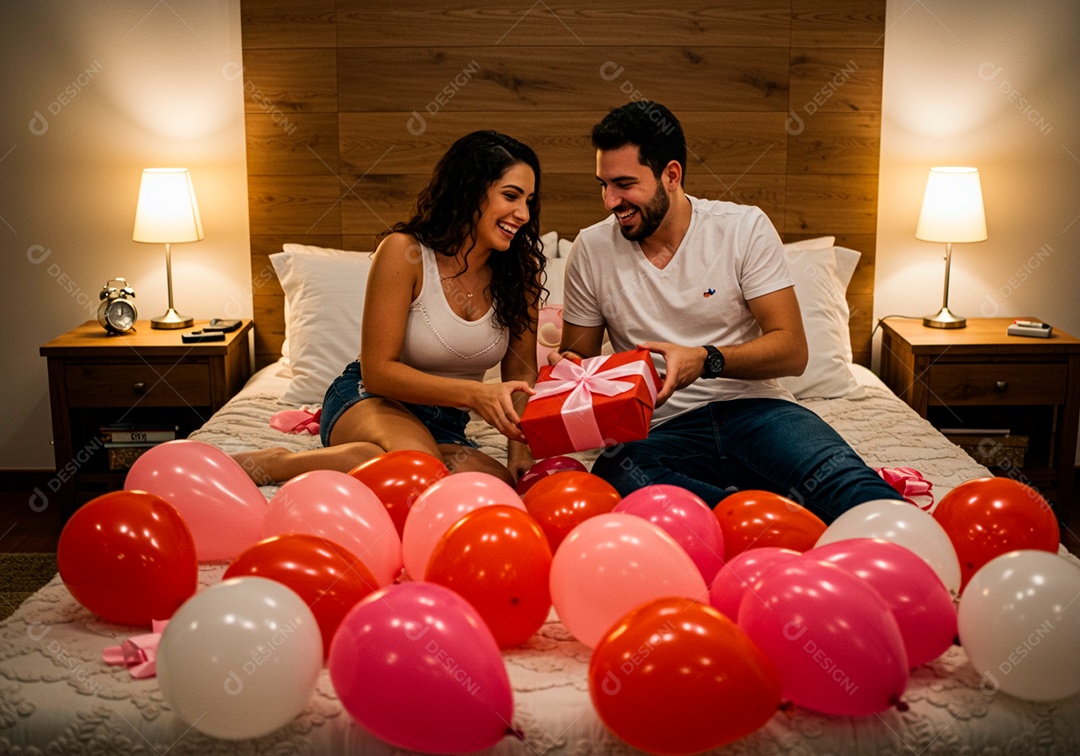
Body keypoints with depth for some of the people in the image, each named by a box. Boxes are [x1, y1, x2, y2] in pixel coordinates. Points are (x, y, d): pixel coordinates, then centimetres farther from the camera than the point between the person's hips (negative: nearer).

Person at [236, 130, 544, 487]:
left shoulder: (521, 269, -1)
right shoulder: (403, 251, -13)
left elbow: (521, 371, 6)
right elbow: (377, 370, -15)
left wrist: (520, 451, -11)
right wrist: (473, 393, -27)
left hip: (444, 428, 5)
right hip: (367, 402, -5)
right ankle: (271, 462, -18)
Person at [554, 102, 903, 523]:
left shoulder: (745, 228, 0)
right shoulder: (592, 249, 6)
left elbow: (792, 351, -4)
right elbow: (578, 355, 17)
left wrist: (706, 361, -21)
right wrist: (564, 365, -8)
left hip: (752, 408, -1)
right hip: (660, 432, 1)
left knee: (836, 472, -35)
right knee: (617, 477, -36)